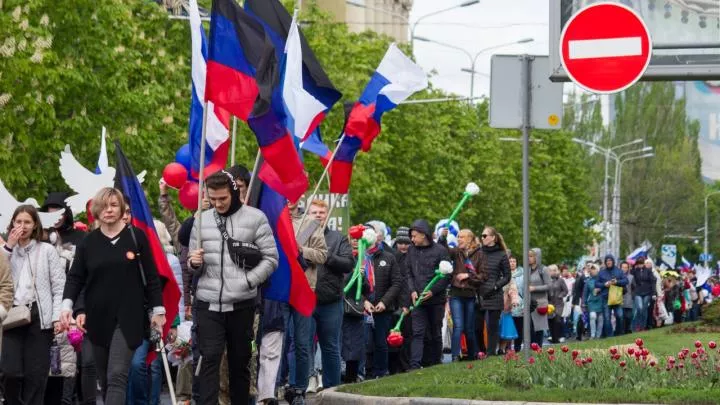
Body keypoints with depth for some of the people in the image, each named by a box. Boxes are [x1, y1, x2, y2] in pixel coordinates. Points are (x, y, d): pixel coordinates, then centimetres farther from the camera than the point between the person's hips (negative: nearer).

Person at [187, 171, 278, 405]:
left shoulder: (255, 218, 0)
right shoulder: (202, 220, 10)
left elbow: (270, 258, 0)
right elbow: (194, 266, 15)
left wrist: (247, 282, -12)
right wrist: (194, 263, -8)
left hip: (241, 304, -1)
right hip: (208, 303, 1)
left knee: (240, 361, 9)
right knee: (209, 358, -9)